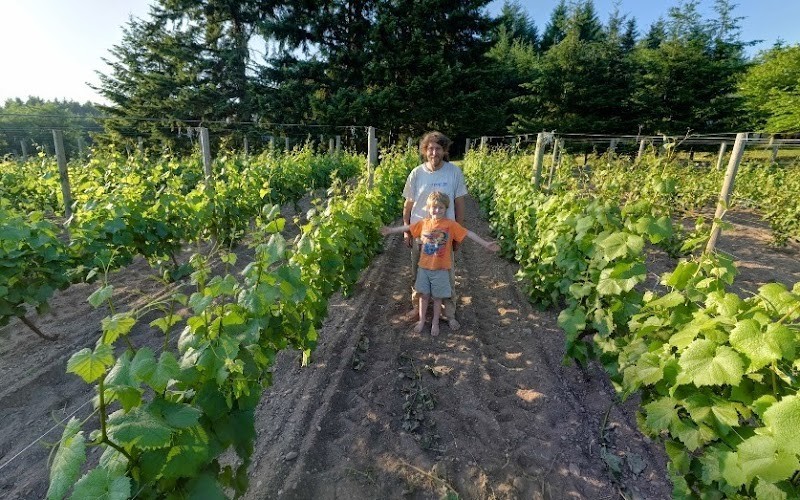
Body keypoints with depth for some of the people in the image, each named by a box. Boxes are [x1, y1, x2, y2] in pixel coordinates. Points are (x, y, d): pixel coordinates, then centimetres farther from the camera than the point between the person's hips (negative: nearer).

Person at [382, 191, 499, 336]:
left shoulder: (451, 224, -9)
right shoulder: (423, 223, 0)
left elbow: (468, 233, -9)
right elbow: (407, 228, 12)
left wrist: (485, 244, -14)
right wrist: (390, 230, 18)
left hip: (441, 269, -2)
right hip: (424, 267, 2)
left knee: (438, 297, 10)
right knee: (423, 294, 12)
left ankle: (435, 322, 29)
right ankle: (421, 320, 31)